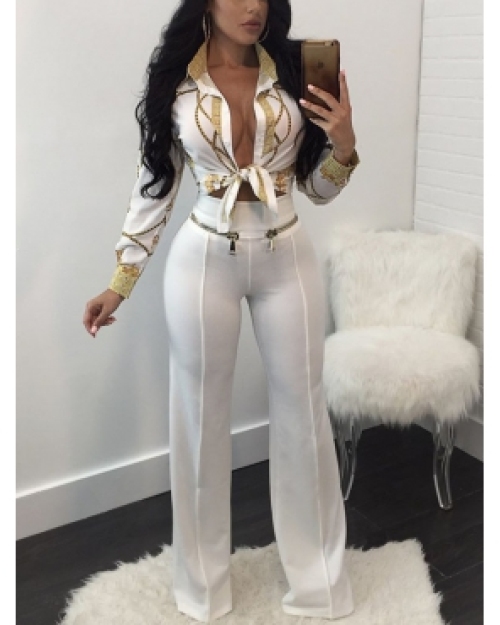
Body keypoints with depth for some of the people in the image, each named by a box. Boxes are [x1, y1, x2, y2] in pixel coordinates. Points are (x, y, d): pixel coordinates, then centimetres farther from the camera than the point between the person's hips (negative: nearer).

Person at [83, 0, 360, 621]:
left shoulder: (295, 71, 4)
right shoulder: (174, 83, 1)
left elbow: (318, 188, 7)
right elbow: (154, 185, 5)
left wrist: (344, 144, -14)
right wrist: (119, 283, 3)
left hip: (287, 260, 2)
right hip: (203, 262, -1)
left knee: (302, 410, 8)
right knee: (201, 415, 8)